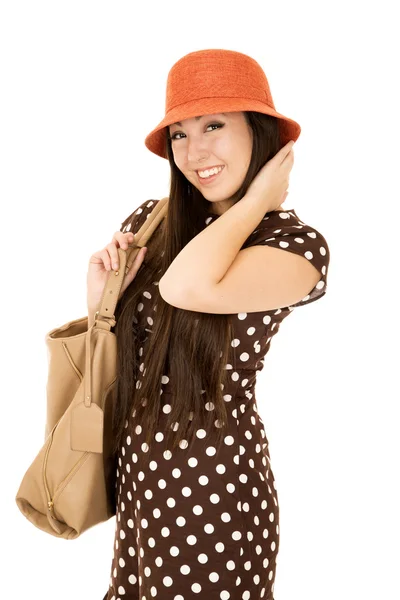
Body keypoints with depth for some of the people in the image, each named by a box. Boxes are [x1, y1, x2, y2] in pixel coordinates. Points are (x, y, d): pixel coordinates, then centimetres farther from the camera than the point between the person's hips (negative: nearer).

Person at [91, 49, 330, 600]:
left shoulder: (297, 244, -13)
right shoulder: (151, 221, 0)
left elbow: (186, 287, -33)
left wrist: (256, 201, -17)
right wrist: (100, 295, -9)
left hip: (215, 487, -5)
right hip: (139, 468, 5)